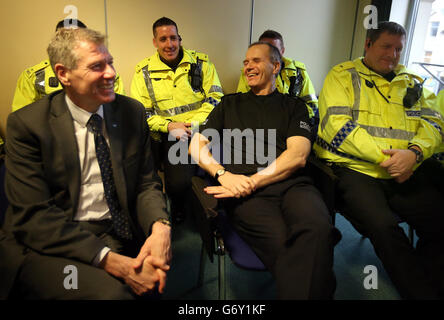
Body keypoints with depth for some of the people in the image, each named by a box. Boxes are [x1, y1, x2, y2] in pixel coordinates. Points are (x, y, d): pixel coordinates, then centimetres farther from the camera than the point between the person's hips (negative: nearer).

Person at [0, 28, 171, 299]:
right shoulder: (26, 124, -8)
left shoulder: (133, 112, 2)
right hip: (46, 247, -3)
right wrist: (109, 260, -24)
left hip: (119, 237, 4)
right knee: (110, 291, -29)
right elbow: (33, 215, -13)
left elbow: (147, 183, 5)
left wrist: (161, 227, -18)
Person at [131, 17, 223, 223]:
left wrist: (195, 123, -10)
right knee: (179, 182, -25)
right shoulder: (143, 71, 10)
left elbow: (215, 97, 7)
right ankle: (178, 214, 11)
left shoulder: (201, 63, 10)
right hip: (169, 136, -1)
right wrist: (169, 125, -10)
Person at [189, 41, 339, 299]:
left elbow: (298, 156, 5)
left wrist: (253, 182, -9)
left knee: (318, 229, -34)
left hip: (292, 184, 1)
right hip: (245, 190, 0)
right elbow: (197, 145, 16)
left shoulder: (294, 106, 21)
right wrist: (224, 175, -5)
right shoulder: (230, 104, 25)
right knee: (284, 246, -32)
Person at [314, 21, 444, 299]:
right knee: (383, 225, -27)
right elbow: (337, 125, -9)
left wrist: (415, 152, -12)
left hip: (406, 173, 5)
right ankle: (421, 292, -5)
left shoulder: (411, 82, 22)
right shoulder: (342, 76, 6)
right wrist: (387, 157, -13)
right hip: (354, 169, -4)